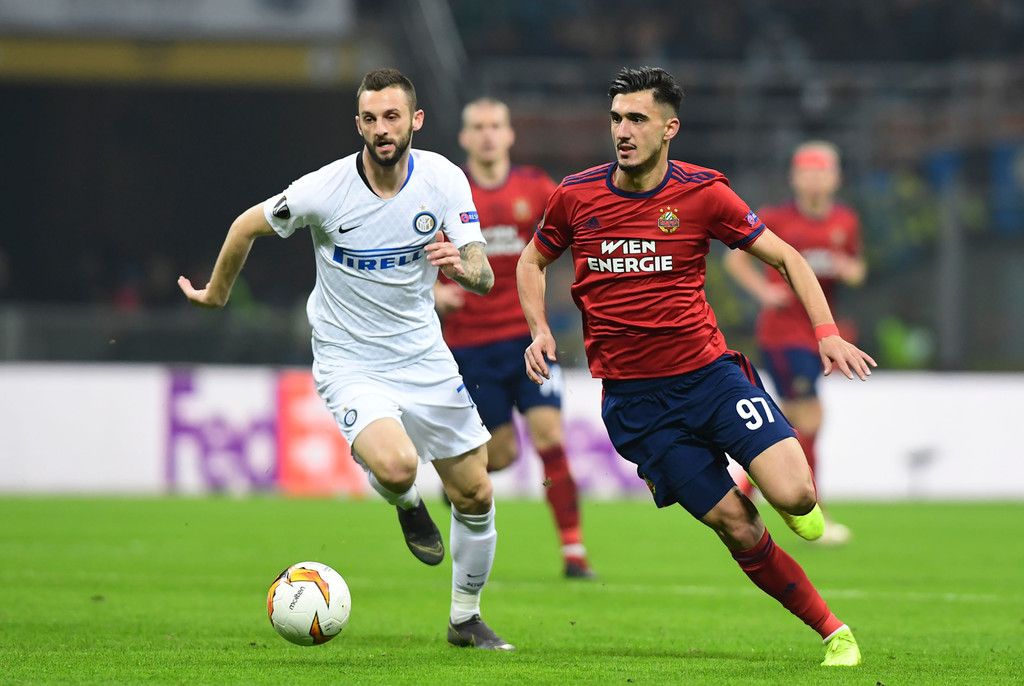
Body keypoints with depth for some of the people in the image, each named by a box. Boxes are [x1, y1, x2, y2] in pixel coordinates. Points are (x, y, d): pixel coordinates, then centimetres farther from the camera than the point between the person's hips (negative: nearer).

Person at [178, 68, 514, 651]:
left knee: (476, 497, 5)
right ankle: (407, 503, 9)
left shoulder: (444, 179, -10)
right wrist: (216, 294, 13)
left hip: (425, 357, 4)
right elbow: (247, 226, 0)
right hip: (350, 362, -4)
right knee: (395, 466, -31)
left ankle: (466, 620, 30)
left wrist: (463, 267, -34)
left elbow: (484, 277, -10)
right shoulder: (323, 191, -18)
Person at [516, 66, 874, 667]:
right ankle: (833, 632, 7)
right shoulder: (577, 196, 0)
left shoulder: (702, 192, -4)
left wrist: (827, 333, -10)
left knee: (792, 495, -19)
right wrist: (540, 330, 1)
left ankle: (803, 503, 19)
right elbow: (532, 263, 18)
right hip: (633, 400, 1)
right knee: (736, 526, -5)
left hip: (709, 370, -1)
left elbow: (785, 257, 2)